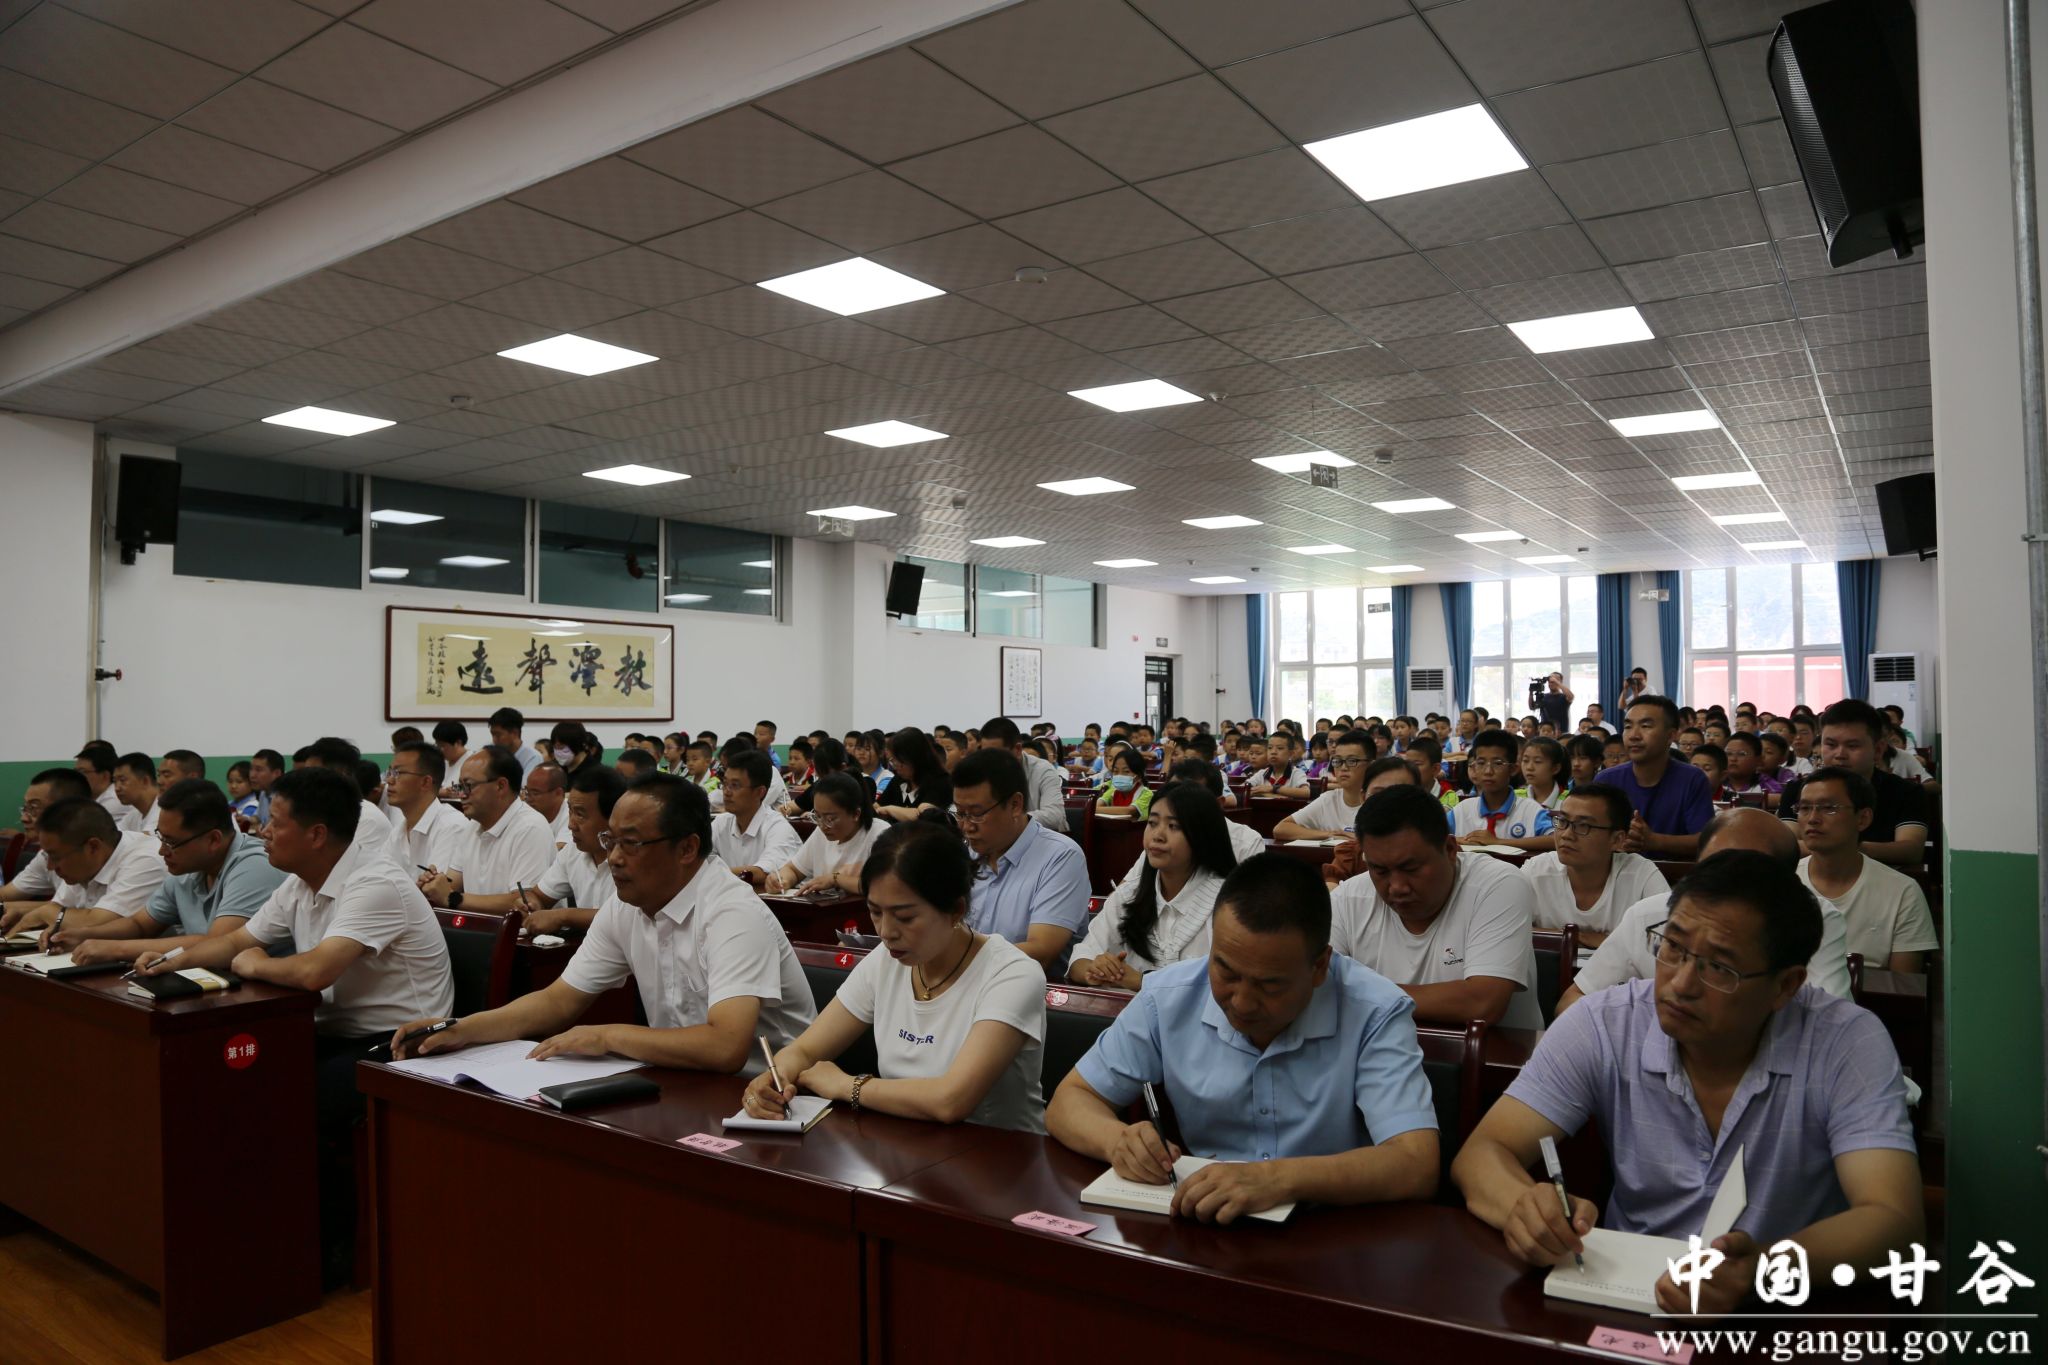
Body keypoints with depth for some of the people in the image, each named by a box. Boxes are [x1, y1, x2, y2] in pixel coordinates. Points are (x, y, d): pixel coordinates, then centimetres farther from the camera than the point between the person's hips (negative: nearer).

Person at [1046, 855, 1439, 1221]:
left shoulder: (1374, 1014, -13)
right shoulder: (1168, 998, -5)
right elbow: (1070, 1101, 3)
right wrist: (1118, 1140, -18)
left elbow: (1415, 1165, -21)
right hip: (1198, 1231, 2)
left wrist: (1281, 1178, -33)